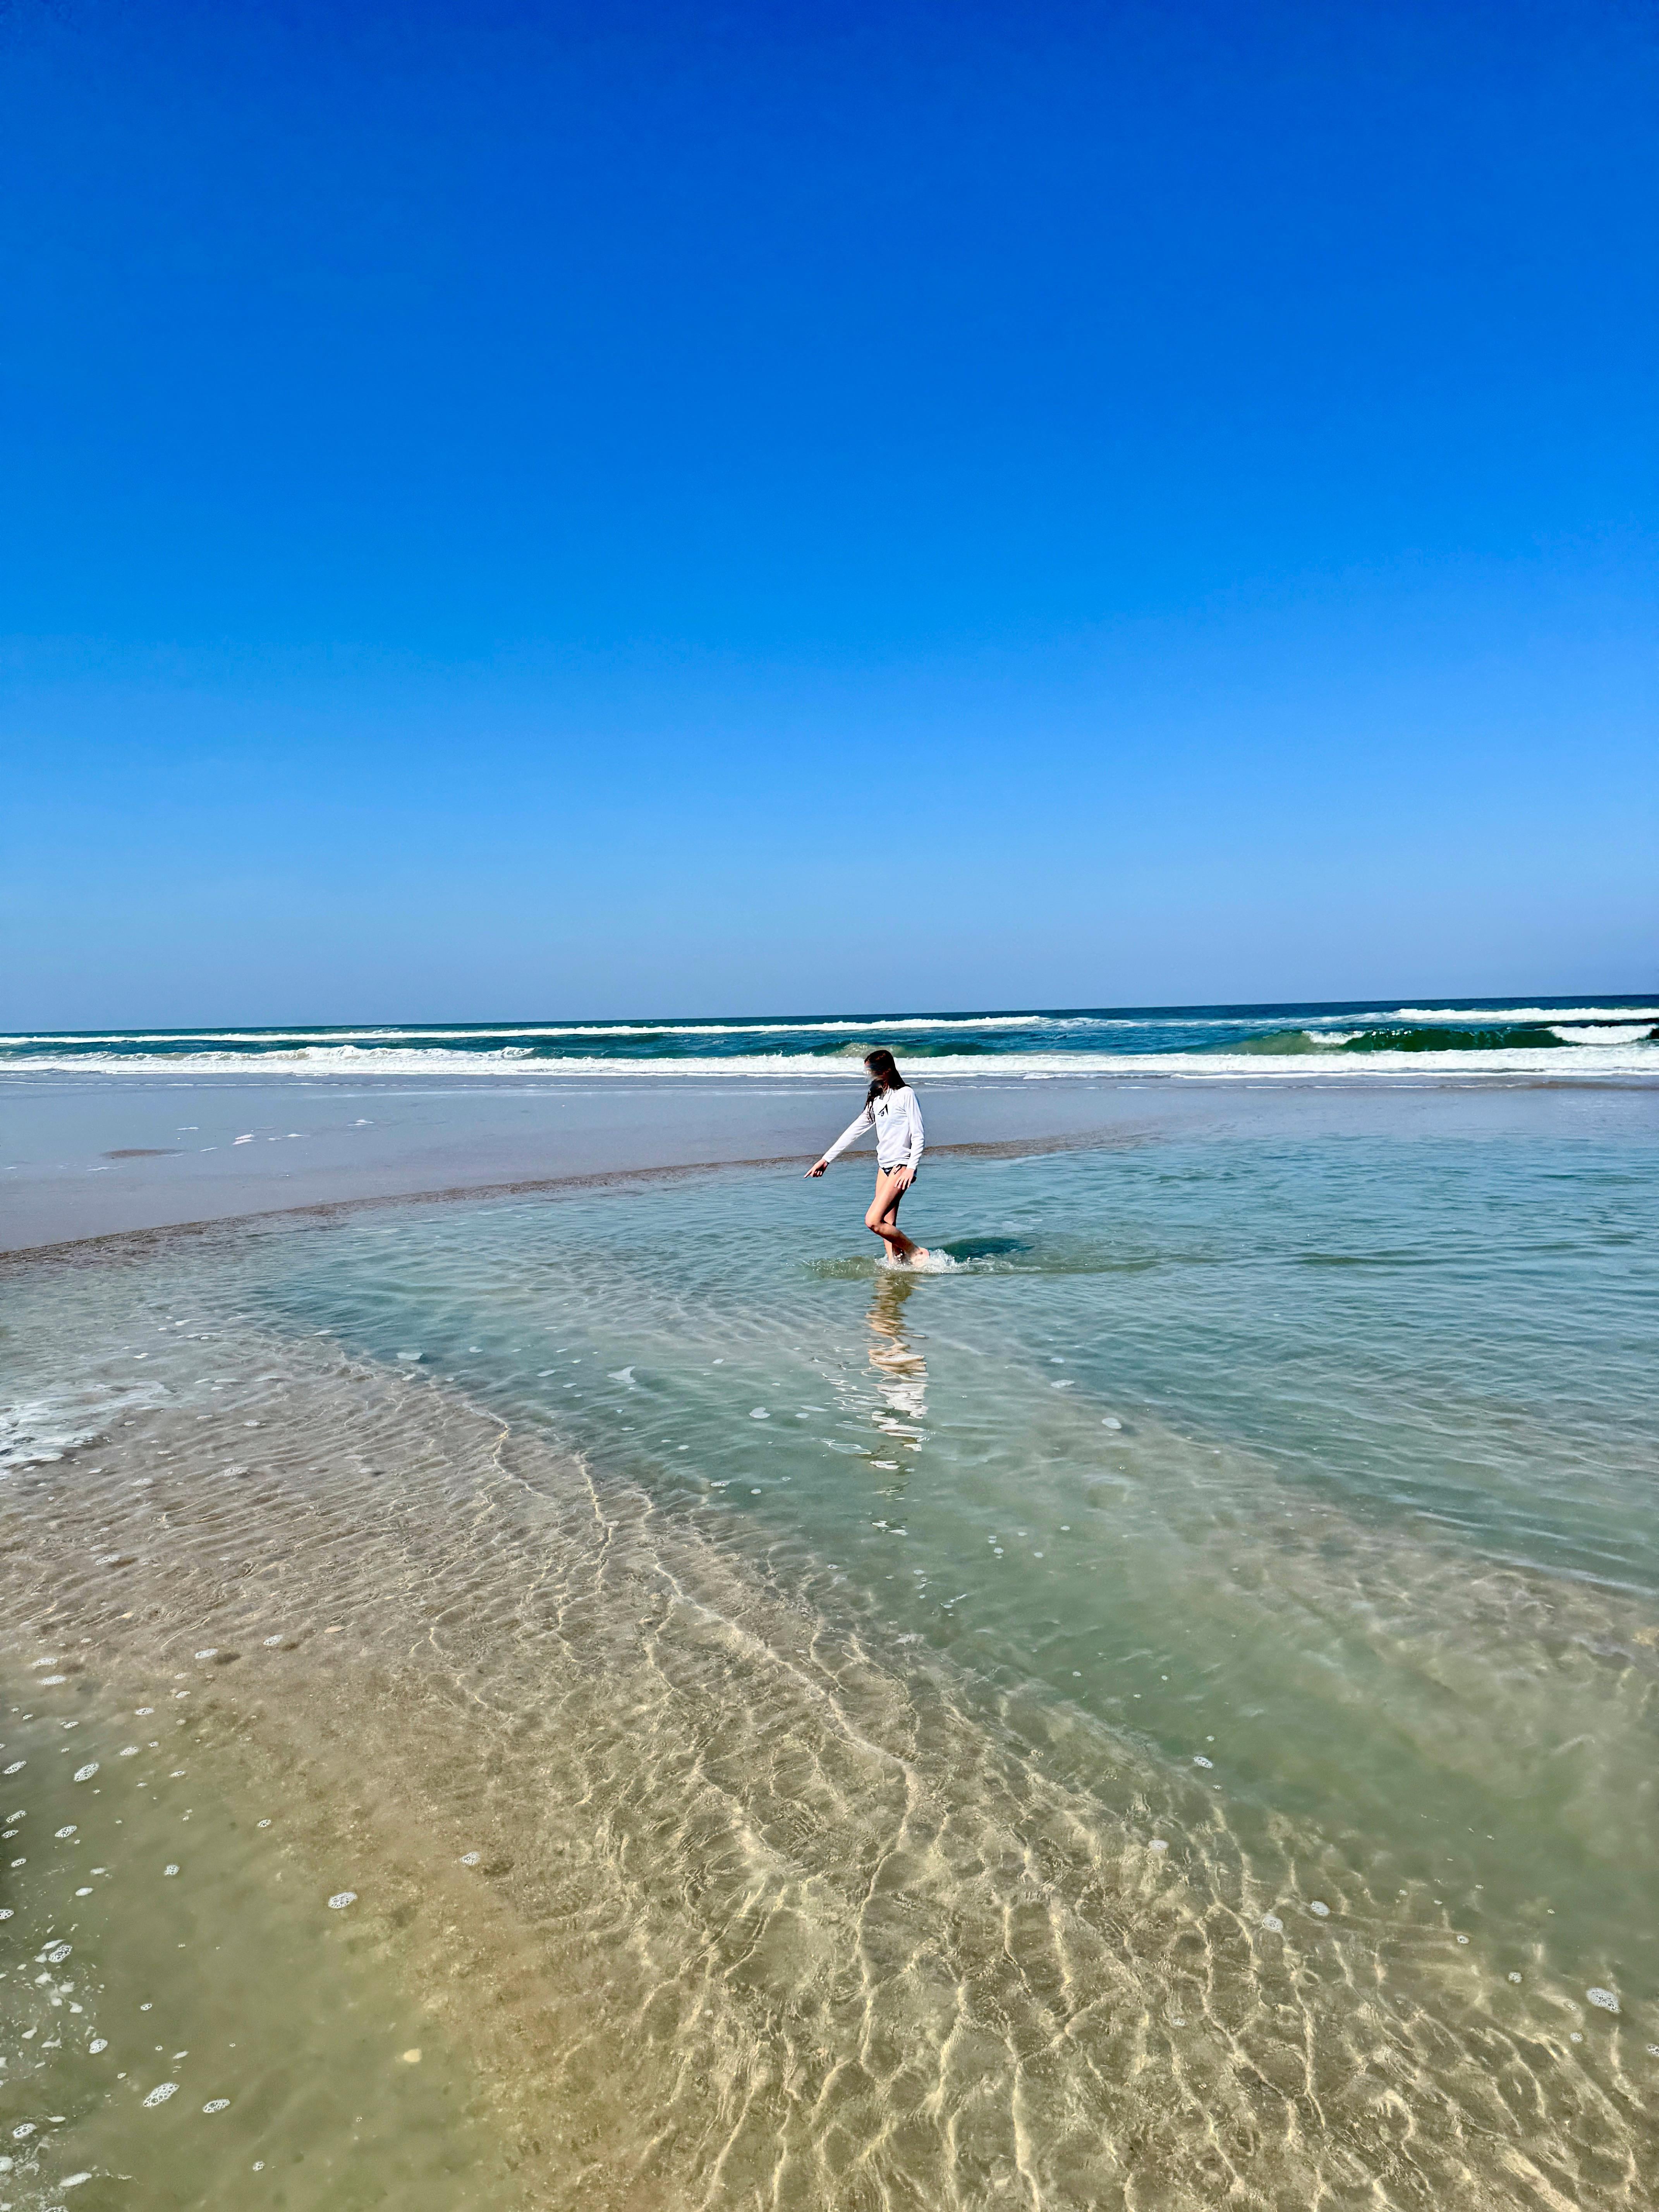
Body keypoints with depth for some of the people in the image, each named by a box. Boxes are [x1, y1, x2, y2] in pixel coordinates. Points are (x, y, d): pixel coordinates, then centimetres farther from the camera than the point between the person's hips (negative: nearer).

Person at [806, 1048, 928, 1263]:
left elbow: (918, 1136, -12)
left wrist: (911, 1168, -22)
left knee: (873, 1221, -16)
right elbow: (855, 1130, 18)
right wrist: (826, 1159, 16)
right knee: (888, 1227, 2)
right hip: (884, 1165, 8)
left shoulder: (905, 1094, -8)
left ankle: (917, 1252, -2)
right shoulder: (876, 1099, 15)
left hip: (901, 1166, -8)